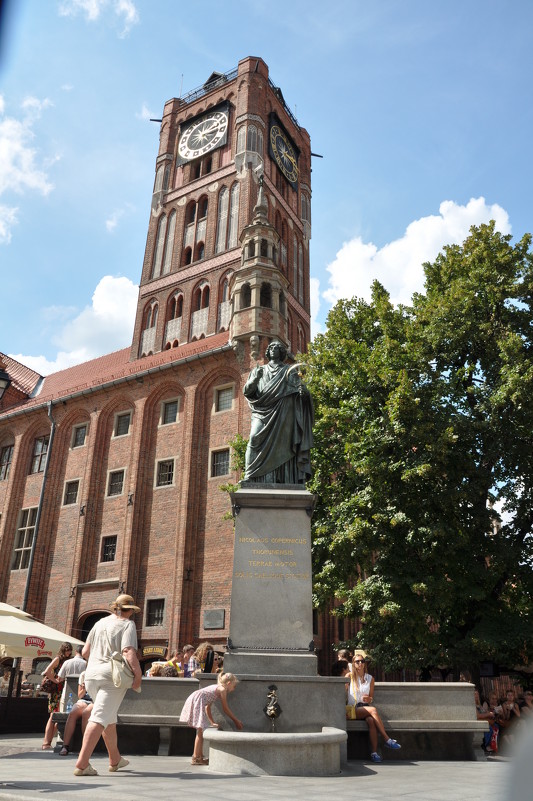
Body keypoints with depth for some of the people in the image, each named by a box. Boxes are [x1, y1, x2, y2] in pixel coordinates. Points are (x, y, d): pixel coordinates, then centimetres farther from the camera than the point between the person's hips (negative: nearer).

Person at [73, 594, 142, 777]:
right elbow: (129, 653, -18)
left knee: (109, 717, 19)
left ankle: (115, 760, 31)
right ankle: (82, 764, -13)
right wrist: (138, 673, -10)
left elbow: (85, 652, 16)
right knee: (100, 718, -6)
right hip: (113, 675, -7)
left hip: (92, 674, 7)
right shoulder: (127, 624, -5)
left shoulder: (100, 622, 13)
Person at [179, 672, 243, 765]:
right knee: (200, 730, -5)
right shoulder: (222, 689, 0)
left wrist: (212, 722, 29)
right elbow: (226, 709, 2)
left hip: (194, 700, 10)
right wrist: (236, 721, 12)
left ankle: (200, 756, 22)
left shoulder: (216, 687, 24)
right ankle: (195, 758, -2)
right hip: (197, 701, -10)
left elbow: (207, 707, 28)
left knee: (200, 730, 16)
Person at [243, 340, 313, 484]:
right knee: (256, 440, -19)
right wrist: (254, 379, -9)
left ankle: (282, 481, -17)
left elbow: (299, 388, 5)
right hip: (262, 413, 1)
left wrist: (303, 391, -20)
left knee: (280, 445, -13)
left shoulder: (289, 371, 17)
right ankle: (250, 478, -22)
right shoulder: (259, 370, 22)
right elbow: (246, 391, 12)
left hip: (281, 414, -1)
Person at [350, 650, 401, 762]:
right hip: (353, 710, -3)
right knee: (372, 710, -31)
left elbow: (371, 697, 18)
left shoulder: (370, 678, 14)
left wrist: (369, 699, -5)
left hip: (366, 708, 3)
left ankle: (374, 752, -37)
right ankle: (387, 740, -30)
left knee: (371, 720, -33)